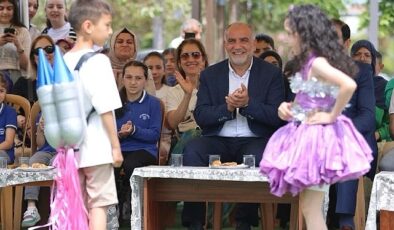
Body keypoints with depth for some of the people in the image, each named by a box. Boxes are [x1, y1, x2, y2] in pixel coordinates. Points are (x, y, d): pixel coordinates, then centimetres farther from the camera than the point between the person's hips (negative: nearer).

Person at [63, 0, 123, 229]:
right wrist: (116, 147, -9)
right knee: (99, 204, -2)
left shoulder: (64, 62, 8)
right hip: (96, 148, -7)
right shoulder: (98, 61, -12)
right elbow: (106, 109, -16)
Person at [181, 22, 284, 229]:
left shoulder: (271, 74, 7)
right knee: (192, 150, -28)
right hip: (218, 140, 2)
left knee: (258, 155, -36)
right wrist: (227, 108, -15)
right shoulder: (210, 75, 12)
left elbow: (277, 117, -3)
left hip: (254, 140, -2)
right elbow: (200, 116, 2)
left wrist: (248, 103, -19)